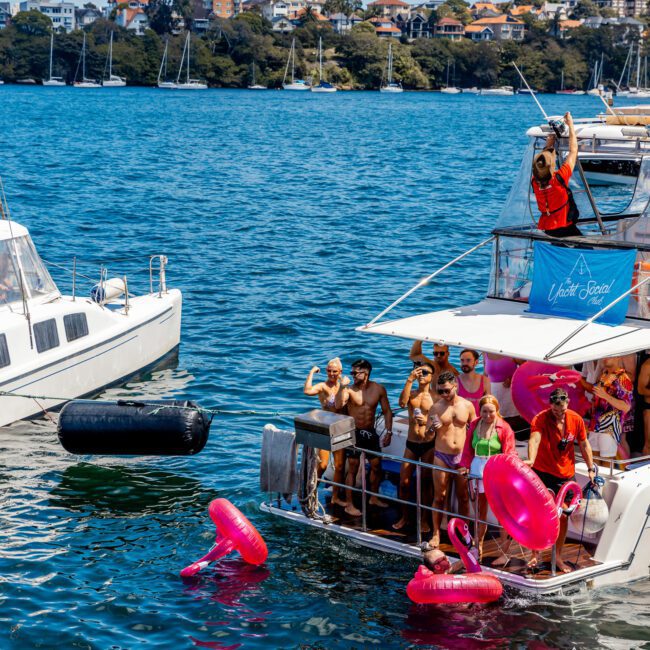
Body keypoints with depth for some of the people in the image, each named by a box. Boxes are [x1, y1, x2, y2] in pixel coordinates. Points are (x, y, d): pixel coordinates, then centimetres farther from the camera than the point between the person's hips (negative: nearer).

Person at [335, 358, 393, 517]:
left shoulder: (378, 389, -4)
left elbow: (387, 411, 4)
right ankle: (349, 505, 9)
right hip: (354, 432, -4)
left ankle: (374, 498, 34)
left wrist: (388, 432, -1)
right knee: (353, 469, 1)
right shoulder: (349, 389, -13)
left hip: (370, 432, 4)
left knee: (376, 466, 14)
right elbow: (338, 405, -31)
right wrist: (342, 386, -37)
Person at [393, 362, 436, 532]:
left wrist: (427, 420, -24)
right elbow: (402, 402, -17)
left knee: (425, 484, 6)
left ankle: (424, 519, 18)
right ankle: (404, 517, 20)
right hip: (411, 443, 3)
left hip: (428, 445, -3)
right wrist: (410, 379, -21)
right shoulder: (411, 393, 6)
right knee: (404, 482, 3)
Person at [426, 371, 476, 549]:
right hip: (442, 456, -1)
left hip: (462, 457, 1)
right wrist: (433, 428, -23)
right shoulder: (436, 407, -4)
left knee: (463, 497, 9)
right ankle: (436, 534, 11)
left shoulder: (467, 406, -1)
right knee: (439, 497, 2)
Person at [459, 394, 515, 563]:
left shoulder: (504, 428, -8)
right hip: (477, 470, 5)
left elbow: (509, 454, -10)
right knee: (480, 510, 15)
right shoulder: (474, 425, 5)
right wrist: (465, 466, -1)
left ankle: (504, 554, 6)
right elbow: (468, 448, 10)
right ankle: (478, 548, 28)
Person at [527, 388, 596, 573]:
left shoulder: (576, 420, -5)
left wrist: (591, 469, 6)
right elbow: (534, 439, -37)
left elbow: (584, 445, 8)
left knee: (563, 517, 6)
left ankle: (558, 557, 18)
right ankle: (536, 554, 15)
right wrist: (531, 460, -55)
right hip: (542, 473, -3)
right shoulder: (540, 419, -18)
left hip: (566, 475, 3)